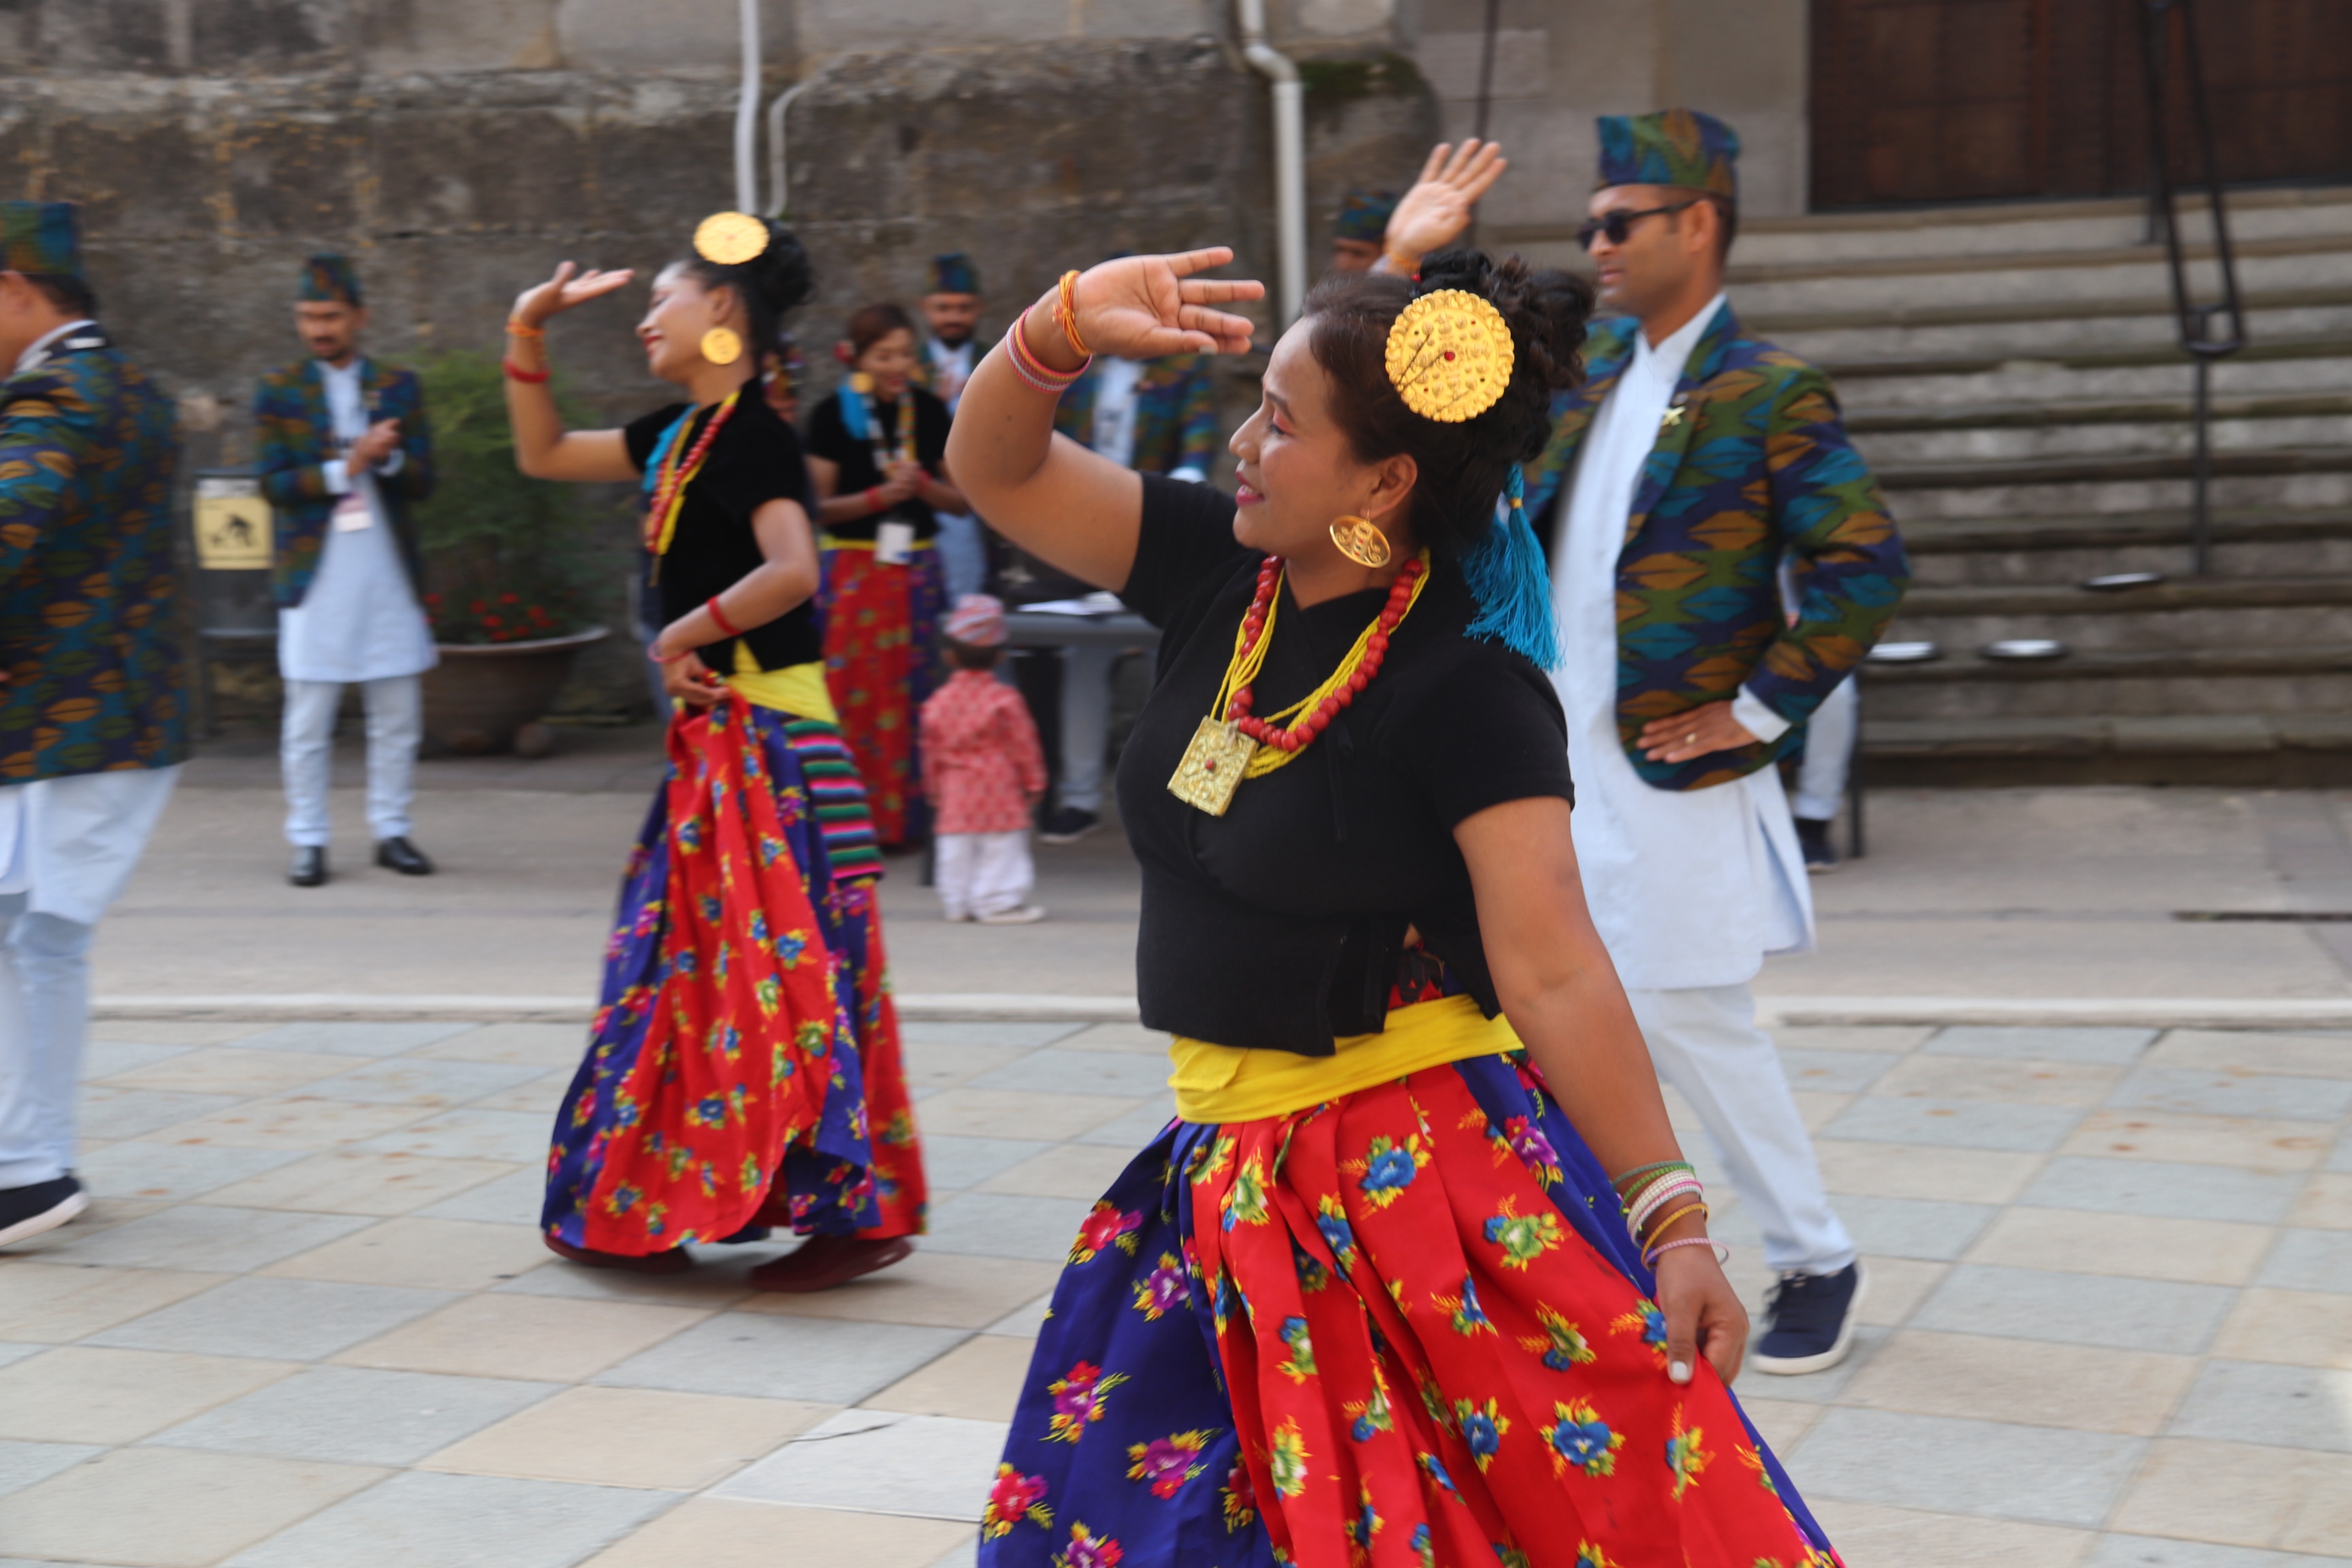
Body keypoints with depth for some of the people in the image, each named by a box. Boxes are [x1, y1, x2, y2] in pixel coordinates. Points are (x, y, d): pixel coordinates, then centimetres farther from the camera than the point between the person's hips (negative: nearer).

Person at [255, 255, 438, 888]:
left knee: (398, 716, 6)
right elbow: (274, 484, -5)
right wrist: (344, 469, -17)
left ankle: (392, 830, 16)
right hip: (314, 576, -2)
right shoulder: (278, 392, 3)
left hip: (389, 575, 2)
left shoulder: (399, 387, 8)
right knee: (308, 722, 0)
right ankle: (308, 840, 8)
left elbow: (423, 480, 3)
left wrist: (387, 458, -17)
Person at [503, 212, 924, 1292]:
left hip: (766, 737, -10)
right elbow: (545, 455, 26)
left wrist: (679, 637, -18)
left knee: (783, 962, -9)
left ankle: (856, 1210, -3)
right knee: (692, 961, 14)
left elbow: (793, 569, -29)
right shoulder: (682, 434, 14)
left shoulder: (750, 434, -14)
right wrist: (527, 335, 19)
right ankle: (646, 1209, 23)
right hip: (719, 740, 10)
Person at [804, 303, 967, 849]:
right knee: (852, 691, -7)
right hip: (852, 569, -3)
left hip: (917, 570, 3)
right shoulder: (833, 415, -3)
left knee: (911, 691, 2)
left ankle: (904, 818, 10)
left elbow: (960, 500, 10)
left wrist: (923, 486, -9)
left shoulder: (929, 411, 6)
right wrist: (881, 495, -16)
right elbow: (820, 506, -4)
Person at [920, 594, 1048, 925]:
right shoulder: (1004, 700, -10)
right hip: (1000, 798, -4)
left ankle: (958, 903, 15)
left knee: (957, 852, 10)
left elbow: (932, 753, 9)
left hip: (955, 798, 4)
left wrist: (935, 791, 19)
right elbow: (1024, 747, -5)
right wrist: (1033, 785, 6)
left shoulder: (938, 702, 2)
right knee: (1001, 850, 0)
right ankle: (998, 902, 0)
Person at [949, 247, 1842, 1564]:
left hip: (1426, 1176, -7)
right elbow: (997, 468, 8)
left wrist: (1672, 1217, -23)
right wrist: (1068, 326, -12)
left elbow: (1557, 973, -19)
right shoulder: (1218, 573, 3)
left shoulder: (1466, 686, -17)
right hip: (1229, 1181, 7)